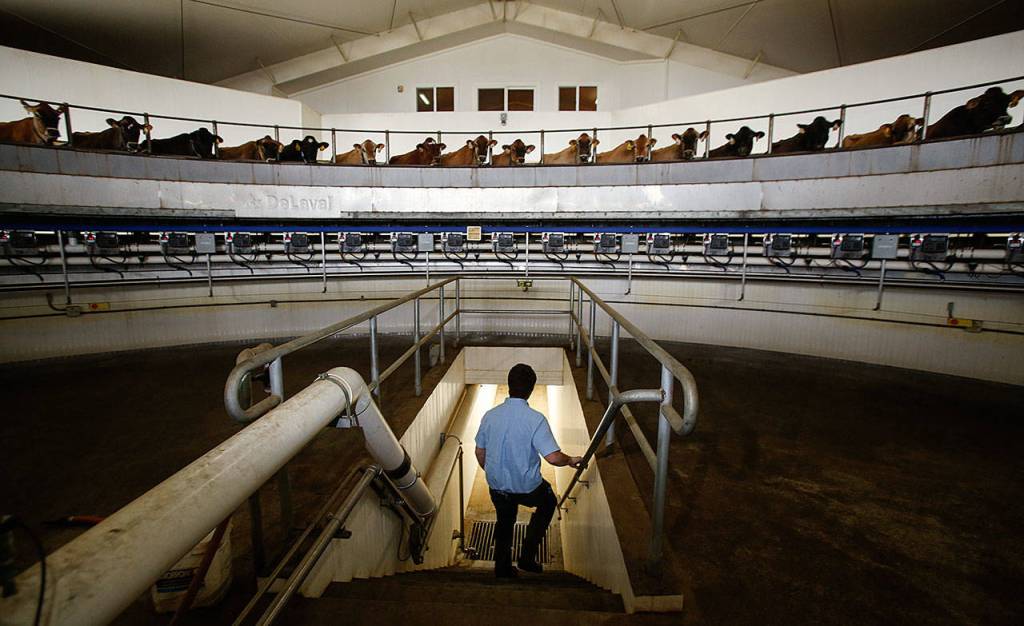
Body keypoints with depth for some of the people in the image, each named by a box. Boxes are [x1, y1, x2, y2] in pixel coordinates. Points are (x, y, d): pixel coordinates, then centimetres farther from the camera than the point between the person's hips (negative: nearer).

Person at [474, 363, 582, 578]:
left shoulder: (490, 415, -9)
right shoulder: (535, 419, -23)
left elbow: (480, 452, 2)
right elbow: (553, 457, -26)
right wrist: (570, 460, -5)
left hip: (497, 486, 4)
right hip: (527, 488, -3)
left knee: (504, 523, 30)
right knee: (548, 503, 29)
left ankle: (503, 569, 44)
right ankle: (527, 556, 28)